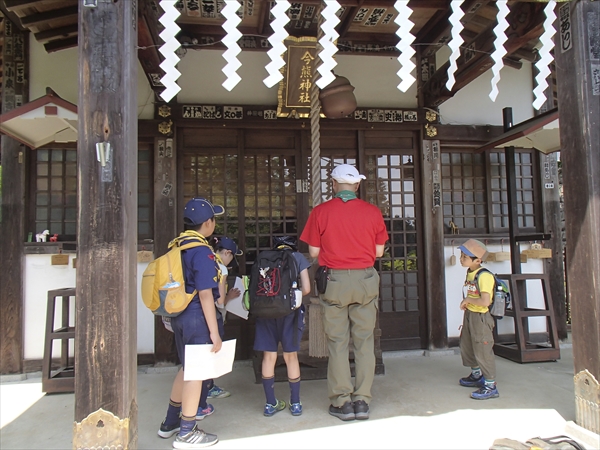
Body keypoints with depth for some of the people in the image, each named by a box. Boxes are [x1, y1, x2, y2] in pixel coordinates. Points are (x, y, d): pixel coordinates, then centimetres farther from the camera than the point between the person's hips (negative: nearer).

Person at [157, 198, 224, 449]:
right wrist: (214, 332, -15)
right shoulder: (202, 252, -18)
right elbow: (205, 294, -20)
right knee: (196, 372, 5)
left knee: (187, 368, 23)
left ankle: (170, 423, 37)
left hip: (179, 316, 8)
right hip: (197, 317, -8)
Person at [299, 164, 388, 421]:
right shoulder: (372, 211, 0)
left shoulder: (321, 212, -4)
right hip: (366, 280, 2)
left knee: (337, 343, 7)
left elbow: (313, 252, -3)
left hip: (335, 281, -1)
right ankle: (362, 401, 16)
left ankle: (342, 402, 14)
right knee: (364, 342, 10)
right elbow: (379, 251, 3)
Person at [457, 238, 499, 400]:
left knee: (482, 351, -1)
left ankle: (491, 386, 14)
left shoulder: (484, 276, -22)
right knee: (466, 347, 22)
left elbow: (485, 301, -30)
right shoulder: (469, 273, 6)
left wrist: (468, 300, -18)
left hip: (481, 317, -10)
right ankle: (477, 375, 42)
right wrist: (465, 303, 6)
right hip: (469, 314, 10)